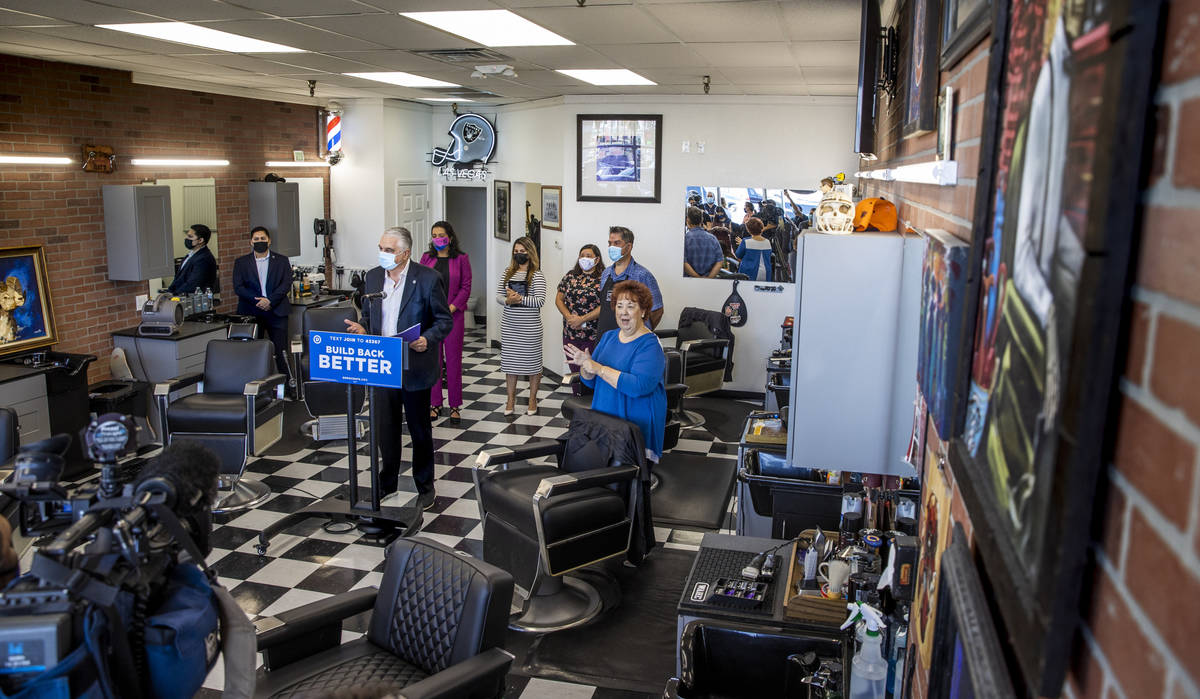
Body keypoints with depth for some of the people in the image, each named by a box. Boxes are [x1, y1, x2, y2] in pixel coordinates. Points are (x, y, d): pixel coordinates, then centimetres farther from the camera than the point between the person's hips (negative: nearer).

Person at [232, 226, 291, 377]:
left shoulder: (282, 261, 9)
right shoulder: (241, 262, 10)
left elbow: (286, 284, -2)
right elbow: (238, 287, 0)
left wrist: (270, 300, -15)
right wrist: (258, 301, -13)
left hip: (276, 312, -1)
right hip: (251, 312, 1)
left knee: (281, 351, -5)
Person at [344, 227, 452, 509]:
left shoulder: (428, 279, -10)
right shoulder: (373, 276, 5)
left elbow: (445, 320, -6)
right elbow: (368, 314, 16)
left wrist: (428, 339, -23)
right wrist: (363, 328, -6)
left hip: (414, 367, -4)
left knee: (420, 430, 10)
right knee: (385, 428, 14)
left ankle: (425, 487, 26)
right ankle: (387, 483, 32)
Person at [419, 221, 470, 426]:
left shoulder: (461, 259, 0)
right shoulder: (426, 258, 8)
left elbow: (466, 287, -2)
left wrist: (451, 307, -12)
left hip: (453, 314, -2)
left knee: (453, 359, 1)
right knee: (433, 358, 6)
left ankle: (455, 405, 10)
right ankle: (435, 403, 16)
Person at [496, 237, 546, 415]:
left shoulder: (537, 275, -5)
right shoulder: (507, 273, 9)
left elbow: (540, 300, -14)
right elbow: (498, 295, 7)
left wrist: (520, 298, -22)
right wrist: (507, 300, -14)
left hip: (530, 327, -4)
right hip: (509, 325, 4)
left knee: (532, 361, 3)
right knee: (510, 361, 10)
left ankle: (532, 399, 17)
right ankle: (511, 399, 22)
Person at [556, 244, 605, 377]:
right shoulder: (570, 276, 11)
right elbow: (559, 299, 10)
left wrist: (582, 319, -16)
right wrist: (569, 317, -6)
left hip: (592, 336, -4)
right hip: (570, 334, 5)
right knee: (574, 370, 11)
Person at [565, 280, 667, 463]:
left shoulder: (650, 345, -12)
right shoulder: (608, 337, 9)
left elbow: (638, 386, -26)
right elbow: (590, 382, 12)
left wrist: (598, 368, -22)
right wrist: (585, 365, -12)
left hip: (637, 425, -6)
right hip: (603, 419, 6)